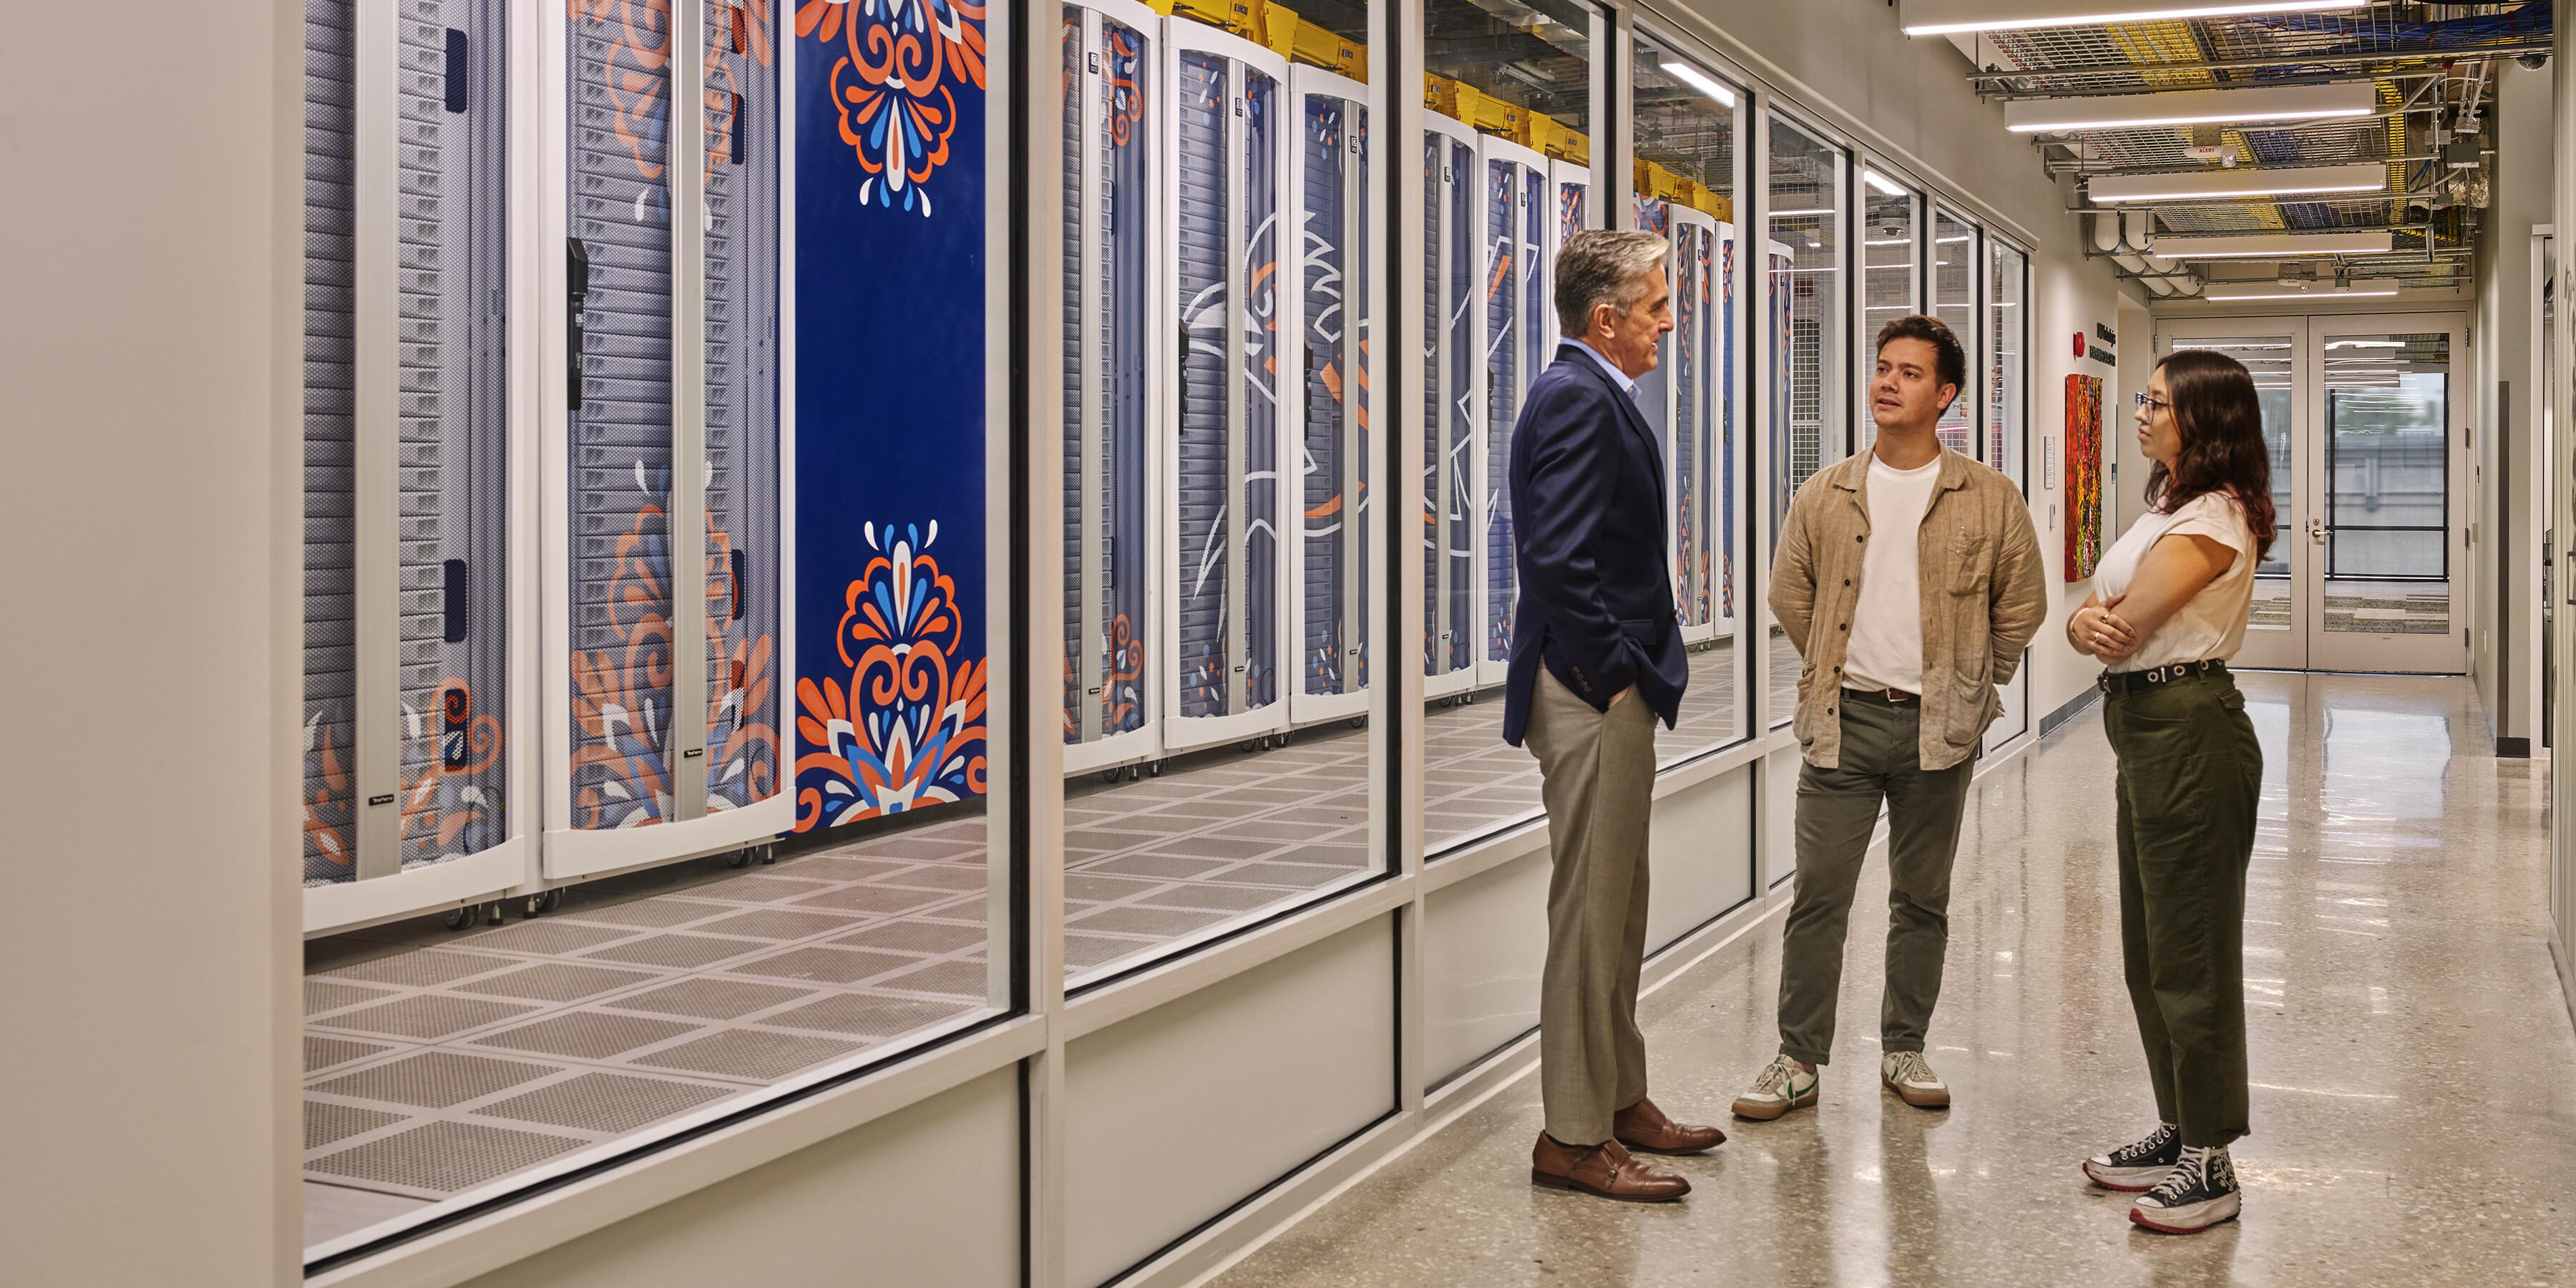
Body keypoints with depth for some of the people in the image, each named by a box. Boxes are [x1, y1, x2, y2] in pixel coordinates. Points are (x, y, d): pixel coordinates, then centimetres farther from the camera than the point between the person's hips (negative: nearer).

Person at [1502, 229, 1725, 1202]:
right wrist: (1616, 680, -18)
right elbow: (1559, 562, -25)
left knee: (1616, 908, 17)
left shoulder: (1588, 394, 16)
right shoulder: (1580, 399, -16)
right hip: (1593, 694, -11)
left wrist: (1636, 675, 14)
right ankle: (1573, 1138, 5)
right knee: (1591, 912, -4)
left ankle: (1618, 1101, 29)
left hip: (1610, 693, 11)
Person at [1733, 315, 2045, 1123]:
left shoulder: (1990, 500, 1)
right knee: (1818, 896, 0)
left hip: (1938, 726, 0)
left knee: (1922, 900, 9)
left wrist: (1977, 679, 10)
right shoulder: (1826, 495, 4)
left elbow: (2022, 601, 10)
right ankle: (1800, 1059, 8)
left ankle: (1903, 1049, 23)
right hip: (1844, 722, 1)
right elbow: (1789, 593, 15)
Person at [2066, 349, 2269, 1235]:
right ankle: (2177, 1132, 29)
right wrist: (2088, 623, -12)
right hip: (2146, 730, 10)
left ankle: (2210, 1166, 7)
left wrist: (2104, 622, 3)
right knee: (2150, 955, 17)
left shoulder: (2214, 520, -16)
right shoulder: (2166, 505, 15)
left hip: (2190, 732, -10)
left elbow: (2126, 625, -20)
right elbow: (2105, 620, 10)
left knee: (2191, 955, -3)